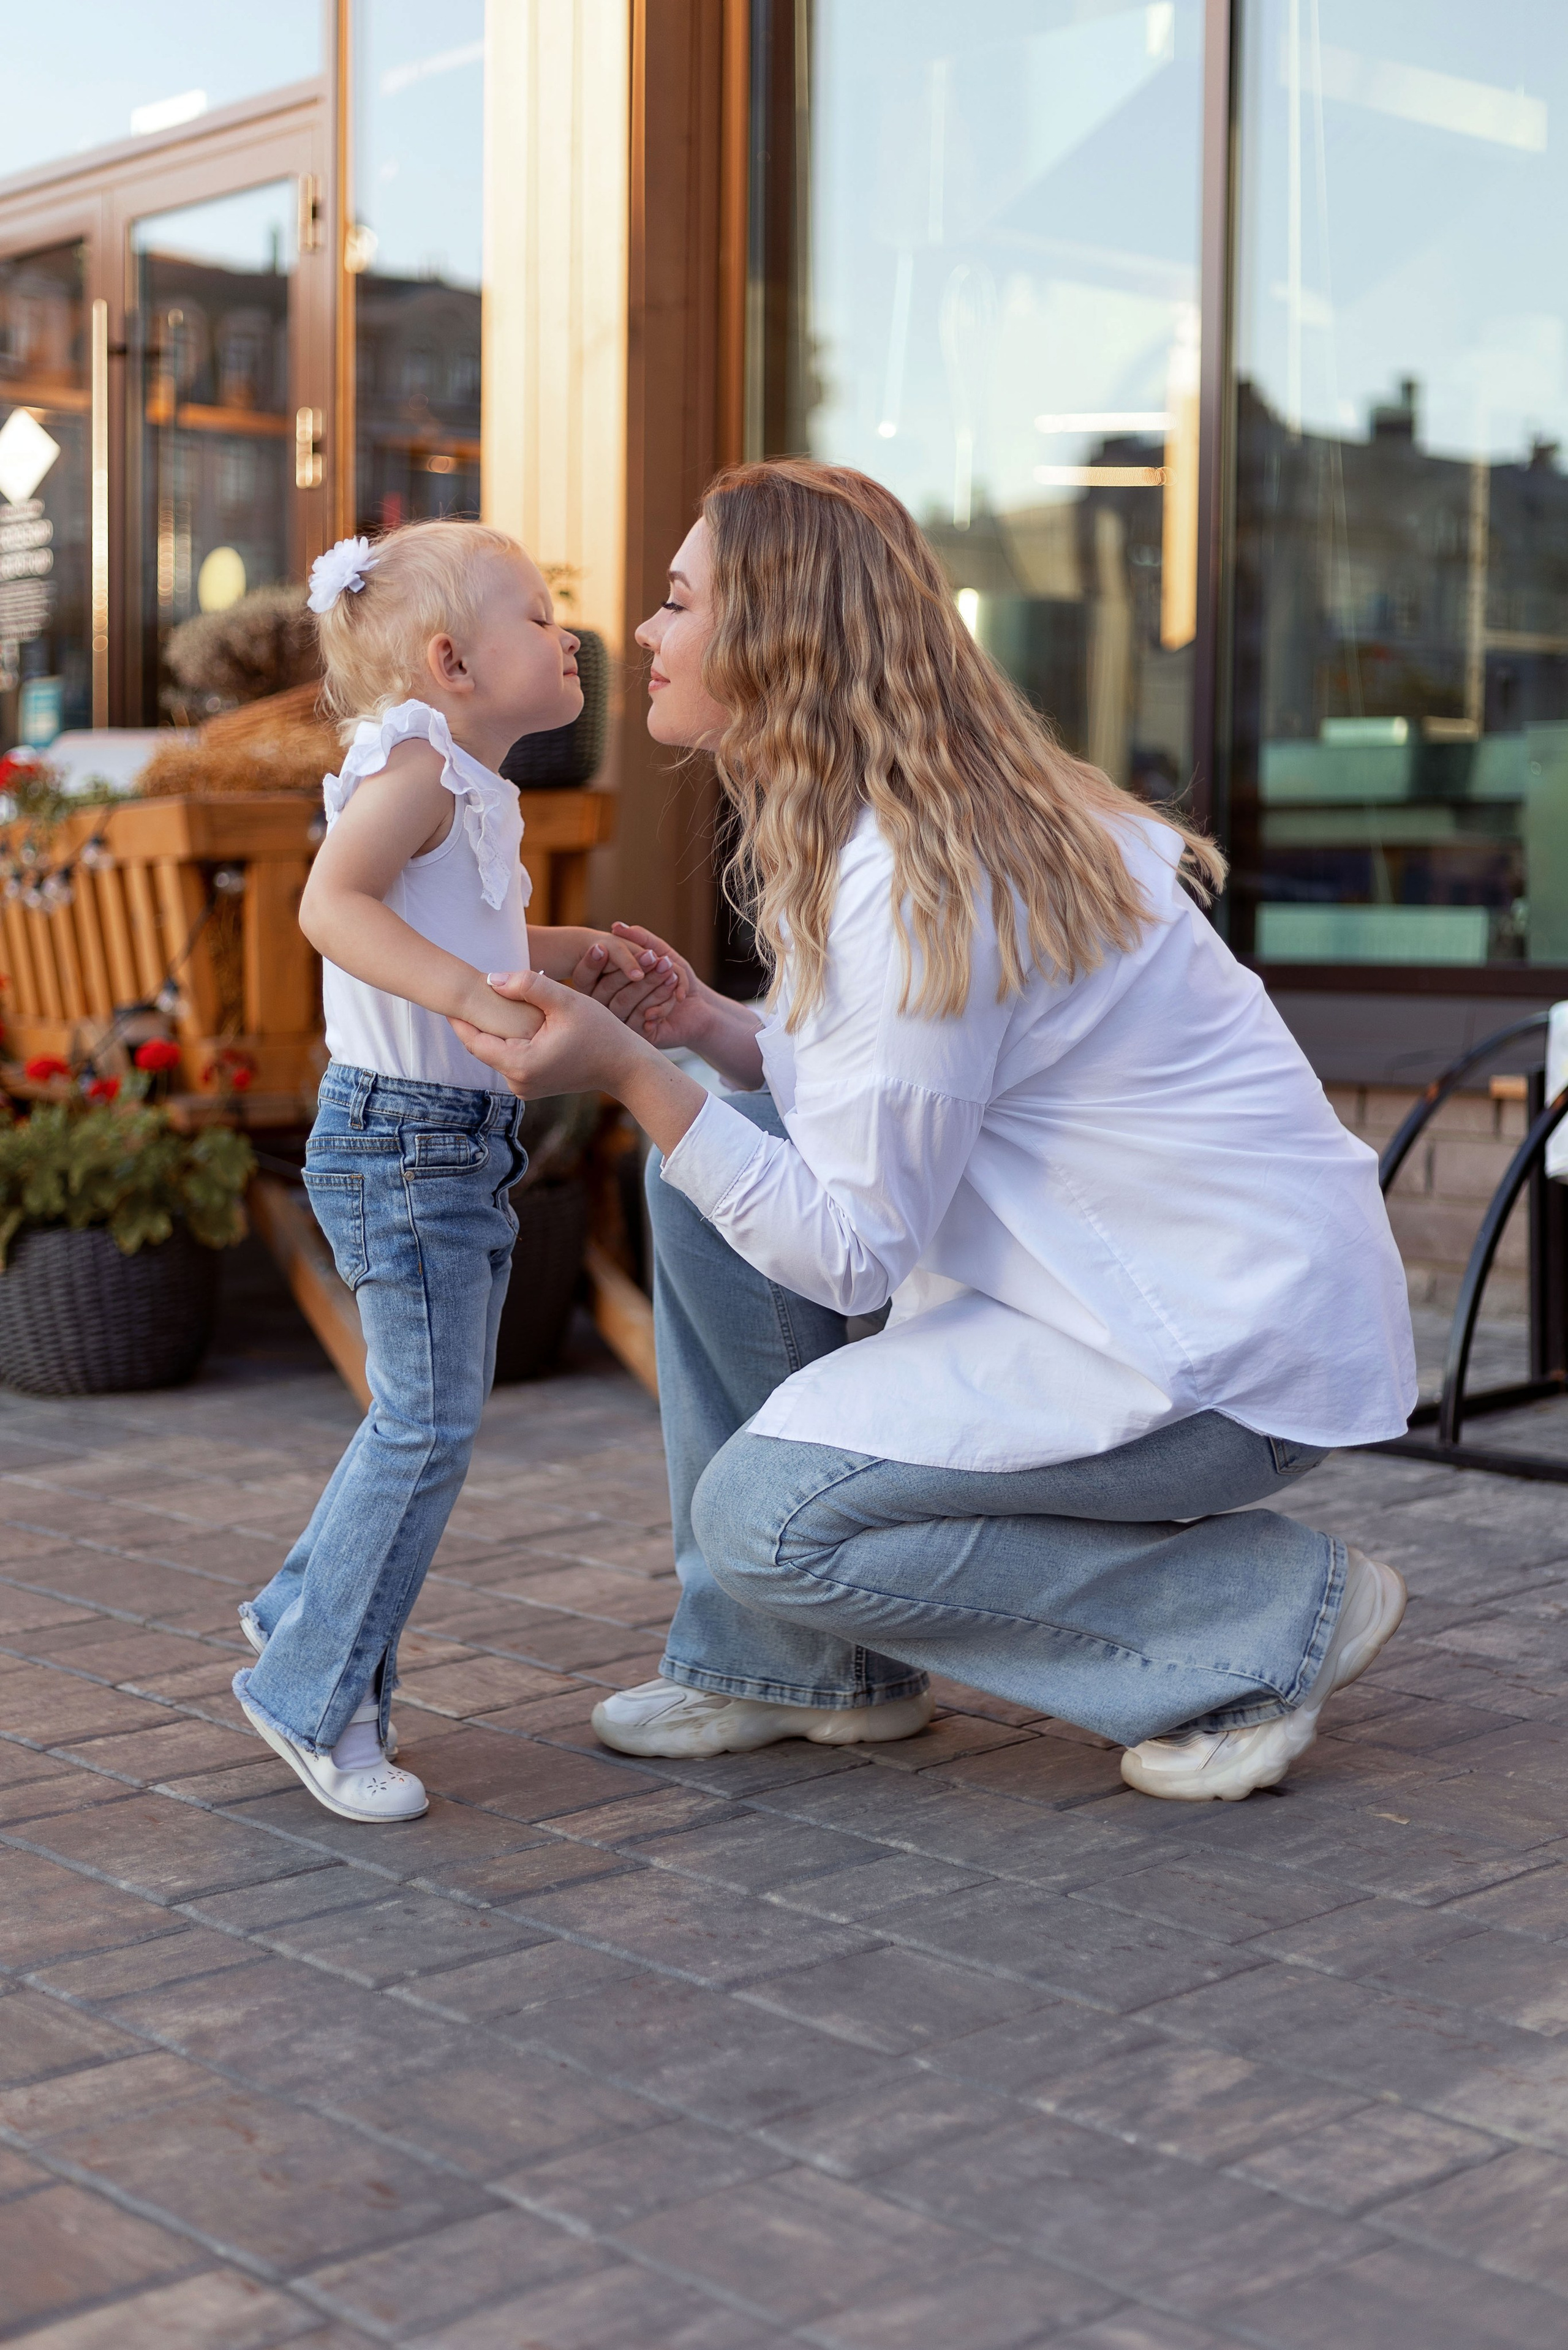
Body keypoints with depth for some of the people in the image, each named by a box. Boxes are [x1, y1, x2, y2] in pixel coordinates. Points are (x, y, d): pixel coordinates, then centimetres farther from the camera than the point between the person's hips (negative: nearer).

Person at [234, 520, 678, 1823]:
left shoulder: (475, 791, 16)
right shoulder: (415, 769, -14)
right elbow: (333, 902, -29)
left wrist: (592, 950, 17)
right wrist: (477, 998, -38)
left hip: (462, 1145, 10)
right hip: (400, 1138, -10)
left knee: (435, 1417, 16)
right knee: (427, 1424, -8)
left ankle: (303, 1614, 32)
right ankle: (314, 1693, 3)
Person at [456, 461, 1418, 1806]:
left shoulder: (914, 882, -25)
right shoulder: (902, 819, 6)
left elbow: (854, 1250, -22)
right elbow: (907, 1086, 14)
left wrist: (631, 1074, -21)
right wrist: (707, 1027, 1)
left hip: (1235, 1342, -10)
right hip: (1127, 1274, 10)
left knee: (765, 1514, -15)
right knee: (708, 1150, 5)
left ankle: (1269, 1611, -2)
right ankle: (794, 1664, 12)